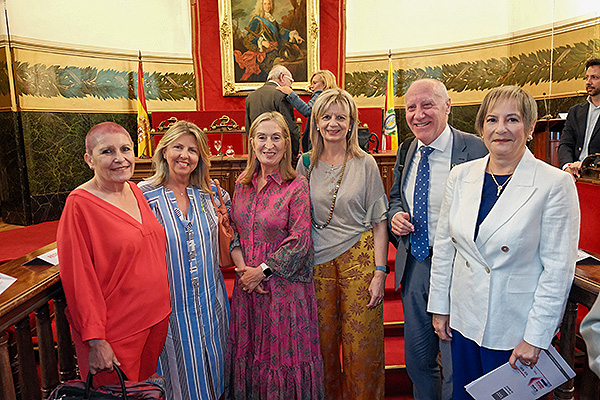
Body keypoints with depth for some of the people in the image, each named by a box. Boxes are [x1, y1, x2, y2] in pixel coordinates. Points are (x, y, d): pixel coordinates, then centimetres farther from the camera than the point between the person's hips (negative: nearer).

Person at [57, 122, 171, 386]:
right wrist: (95, 340, -16)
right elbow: (80, 280, -17)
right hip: (116, 331, -6)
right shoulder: (79, 204, -17)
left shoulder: (135, 191, 3)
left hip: (156, 317, 7)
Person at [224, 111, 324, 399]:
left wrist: (262, 271, -12)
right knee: (249, 351, 18)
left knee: (284, 352, 9)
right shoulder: (242, 183, 5)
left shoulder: (297, 185, -10)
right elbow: (233, 231, 8)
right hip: (248, 285, 5)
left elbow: (299, 242, -13)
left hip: (284, 285, -5)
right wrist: (242, 268, -6)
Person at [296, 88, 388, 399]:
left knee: (361, 344, 3)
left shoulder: (365, 164, -1)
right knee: (323, 342, 12)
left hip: (359, 258, -2)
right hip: (318, 262, 2)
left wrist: (380, 271, -7)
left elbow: (379, 222, -1)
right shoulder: (306, 165, 5)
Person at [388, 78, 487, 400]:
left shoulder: (475, 151, -14)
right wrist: (395, 215, -2)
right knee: (417, 359, 22)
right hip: (414, 266, 6)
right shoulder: (406, 152, 6)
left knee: (457, 366, 11)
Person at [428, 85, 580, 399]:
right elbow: (443, 245, 4)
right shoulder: (461, 176, -1)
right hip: (463, 318, 4)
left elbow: (558, 268, -12)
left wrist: (535, 337, -11)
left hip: (515, 328, -3)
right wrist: (440, 307, 6)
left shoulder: (555, 183, -13)